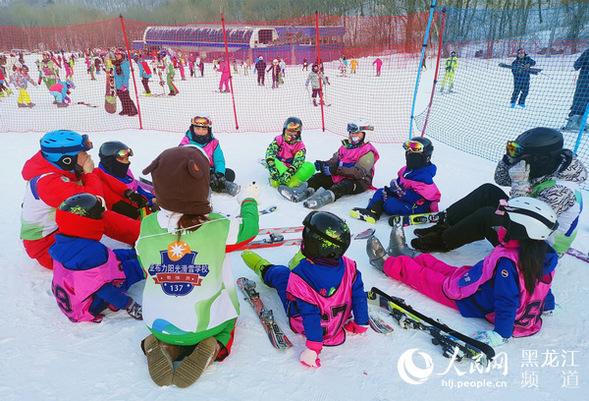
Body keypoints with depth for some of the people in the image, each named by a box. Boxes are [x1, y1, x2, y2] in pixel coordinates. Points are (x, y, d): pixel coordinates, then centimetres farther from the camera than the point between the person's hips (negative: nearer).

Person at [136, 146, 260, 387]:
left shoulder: (147, 227, -16)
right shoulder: (217, 228, -24)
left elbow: (148, 272, 0)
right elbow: (248, 227, -3)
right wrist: (249, 200, 16)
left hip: (159, 324, 3)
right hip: (206, 324, -2)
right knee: (228, 313, 32)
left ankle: (163, 345, 6)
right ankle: (211, 347, 1)